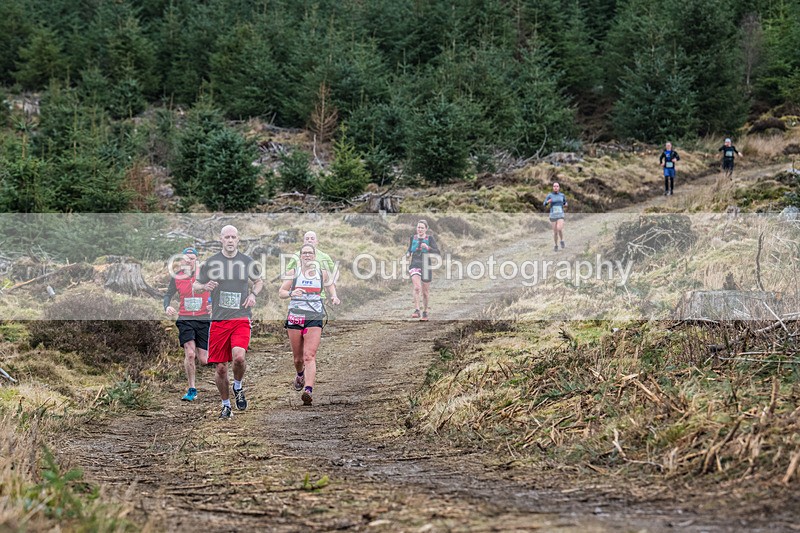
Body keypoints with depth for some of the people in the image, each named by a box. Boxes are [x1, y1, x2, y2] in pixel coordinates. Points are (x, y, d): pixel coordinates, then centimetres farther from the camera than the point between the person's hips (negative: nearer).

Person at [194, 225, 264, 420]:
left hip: (241, 318, 0)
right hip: (218, 320, 1)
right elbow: (195, 285, 10)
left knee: (239, 357, -24)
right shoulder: (211, 262, 2)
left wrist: (253, 294, 4)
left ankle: (238, 387, 8)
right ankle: (226, 405, 24)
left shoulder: (248, 262, 6)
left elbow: (259, 281, 24)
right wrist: (205, 286, -12)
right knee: (221, 368, 2)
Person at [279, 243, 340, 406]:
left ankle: (308, 390, -27)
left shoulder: (323, 273, 6)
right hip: (295, 317, 1)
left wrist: (334, 298, 2)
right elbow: (281, 292, 2)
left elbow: (331, 286, 23)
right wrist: (291, 293, -19)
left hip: (315, 318, -1)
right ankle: (300, 375, 45)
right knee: (298, 357, 11)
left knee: (310, 356, -16)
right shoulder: (293, 272, 4)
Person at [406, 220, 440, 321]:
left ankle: (425, 312, 30)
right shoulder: (413, 237, 7)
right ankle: (416, 311, -27)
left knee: (425, 292, 11)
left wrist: (428, 248, -27)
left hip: (426, 267, -1)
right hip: (415, 266, 1)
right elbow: (409, 249, 20)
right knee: (417, 288, -23)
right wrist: (408, 254, -3)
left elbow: (437, 252, -10)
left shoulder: (430, 238, -3)